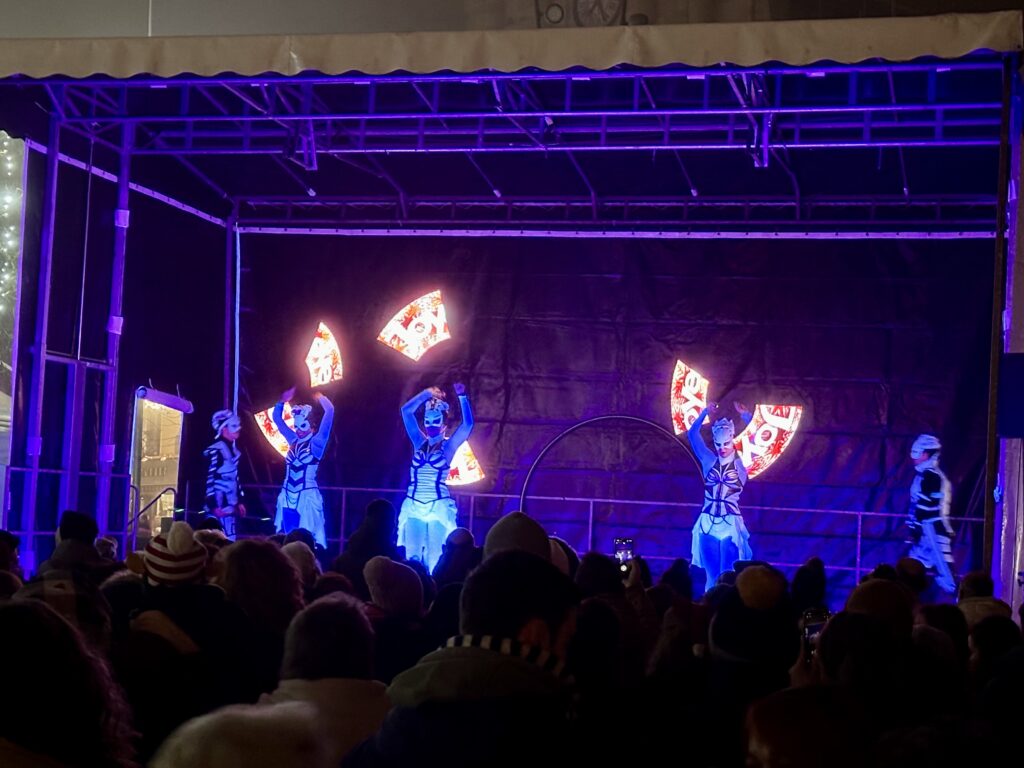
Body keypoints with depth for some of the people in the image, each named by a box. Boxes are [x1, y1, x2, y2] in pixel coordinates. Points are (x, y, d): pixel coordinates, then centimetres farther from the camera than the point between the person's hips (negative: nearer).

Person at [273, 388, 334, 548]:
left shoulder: (316, 443, -3)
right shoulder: (293, 441, 11)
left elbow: (329, 412, -10)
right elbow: (277, 418, 21)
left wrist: (320, 397, 3)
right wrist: (283, 400, 13)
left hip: (306, 498, -6)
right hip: (288, 498, 6)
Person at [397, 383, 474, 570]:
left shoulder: (448, 445, 2)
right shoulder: (419, 442, 10)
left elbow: (468, 424, -12)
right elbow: (406, 411, 4)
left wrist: (462, 397, -16)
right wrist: (427, 394, 2)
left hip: (438, 507, -3)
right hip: (413, 506, 3)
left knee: (434, 559, -5)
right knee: (412, 558, -3)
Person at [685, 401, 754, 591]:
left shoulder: (741, 464, 1)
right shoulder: (709, 461, 6)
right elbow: (692, 434, 3)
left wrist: (746, 416, -16)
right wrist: (706, 413, -6)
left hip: (730, 524, -2)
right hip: (707, 524, 2)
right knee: (711, 576, 8)